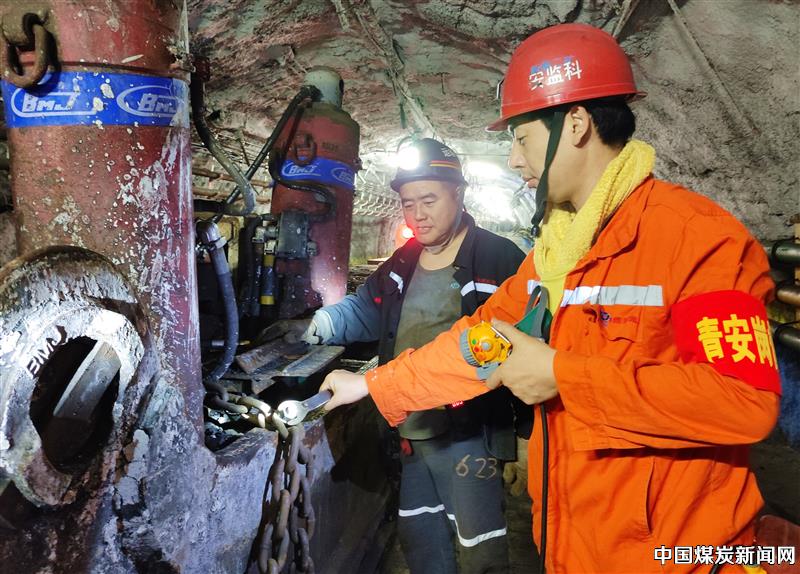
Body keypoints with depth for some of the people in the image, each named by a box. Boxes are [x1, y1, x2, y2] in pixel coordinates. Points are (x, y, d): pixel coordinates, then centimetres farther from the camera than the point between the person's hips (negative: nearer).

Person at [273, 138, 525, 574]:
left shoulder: (498, 258, -10)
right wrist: (314, 327, -3)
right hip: (412, 435, 7)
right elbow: (364, 309, 14)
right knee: (417, 537, 21)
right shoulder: (402, 263, 11)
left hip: (468, 434, -7)